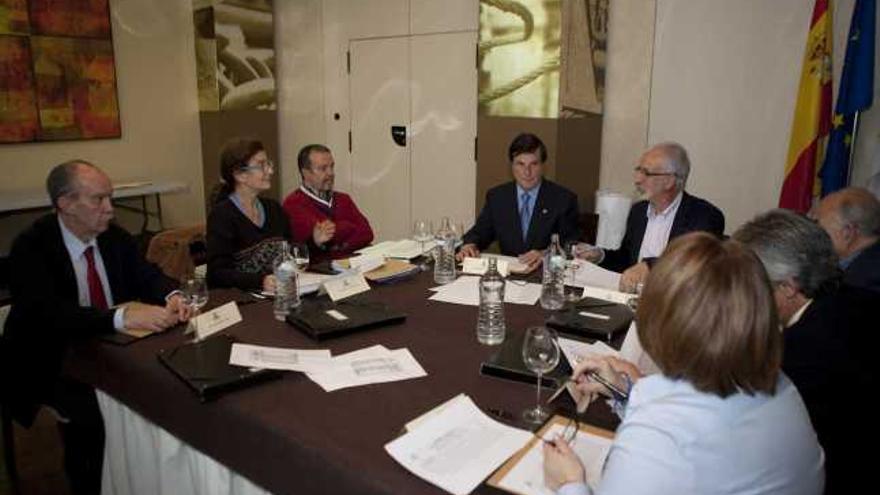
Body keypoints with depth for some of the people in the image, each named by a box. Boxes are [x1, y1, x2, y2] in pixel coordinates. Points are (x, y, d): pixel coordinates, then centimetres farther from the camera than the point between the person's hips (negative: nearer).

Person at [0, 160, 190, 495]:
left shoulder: (113, 236, 0)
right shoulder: (30, 248, -18)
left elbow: (147, 276, 4)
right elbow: (49, 313, -32)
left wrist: (171, 296, -21)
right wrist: (123, 315, -44)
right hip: (51, 365, -5)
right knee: (93, 414, -29)